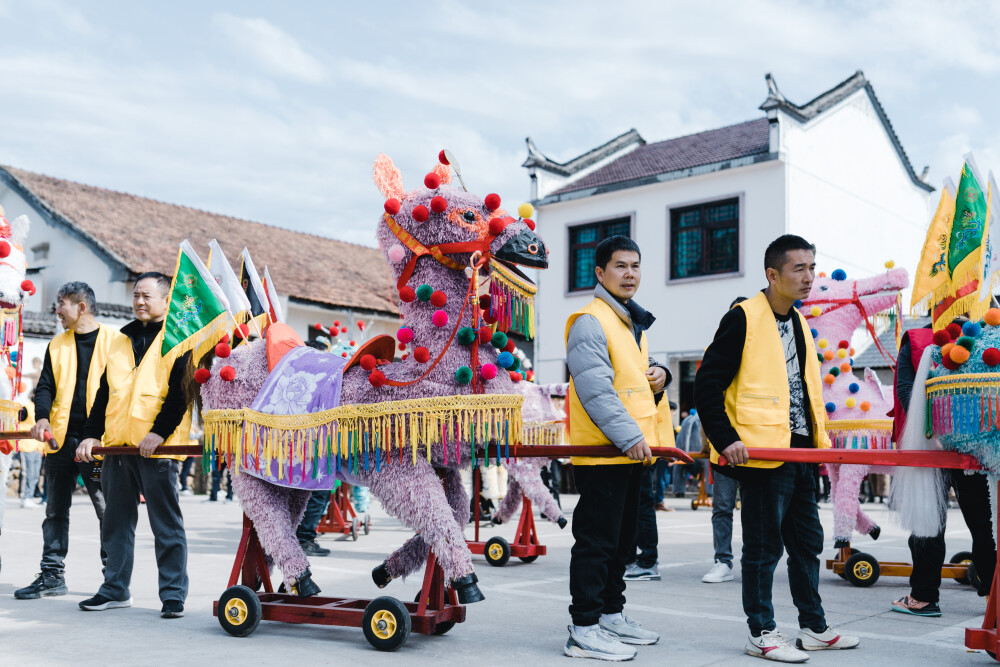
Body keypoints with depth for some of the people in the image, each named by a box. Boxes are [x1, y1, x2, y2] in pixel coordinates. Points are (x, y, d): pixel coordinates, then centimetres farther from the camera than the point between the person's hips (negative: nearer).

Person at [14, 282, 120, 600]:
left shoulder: (115, 341, 0)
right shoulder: (57, 345, 14)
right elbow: (45, 386, 11)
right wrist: (42, 416, -8)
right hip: (61, 439, 5)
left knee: (108, 510, -1)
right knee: (55, 510, 10)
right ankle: (52, 575, 19)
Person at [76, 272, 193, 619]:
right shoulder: (121, 341, 19)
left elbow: (180, 390, -11)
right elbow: (105, 391, 19)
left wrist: (159, 432, -20)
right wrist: (91, 434, 9)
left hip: (156, 447, -6)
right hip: (117, 445, 7)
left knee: (166, 524, -1)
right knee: (117, 521, 12)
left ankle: (173, 594, 6)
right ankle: (115, 589, 23)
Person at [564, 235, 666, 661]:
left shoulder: (633, 323, 19)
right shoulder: (589, 322, -12)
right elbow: (595, 390, -20)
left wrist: (657, 376, 8)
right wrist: (628, 436, -25)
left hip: (630, 451, 10)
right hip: (600, 451, -10)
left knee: (622, 541, 17)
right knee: (596, 542, -5)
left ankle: (612, 616, 29)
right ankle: (584, 631, 2)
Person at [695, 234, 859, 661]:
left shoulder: (798, 322, 16)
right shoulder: (743, 318, -10)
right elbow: (707, 384, -14)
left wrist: (821, 439, 18)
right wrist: (726, 440, -20)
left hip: (801, 451, 9)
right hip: (763, 453, -9)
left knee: (808, 542, 15)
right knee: (764, 545, 0)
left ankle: (814, 628, 27)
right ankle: (761, 633, 13)